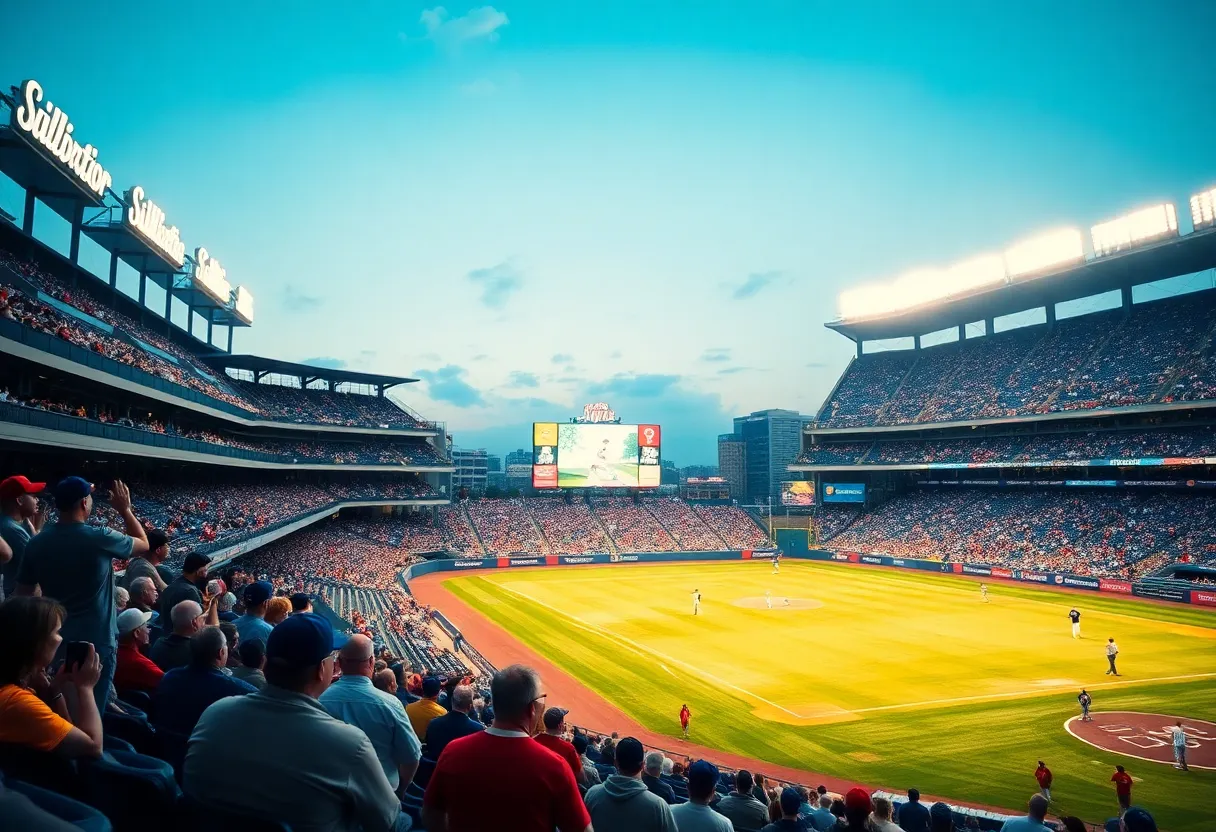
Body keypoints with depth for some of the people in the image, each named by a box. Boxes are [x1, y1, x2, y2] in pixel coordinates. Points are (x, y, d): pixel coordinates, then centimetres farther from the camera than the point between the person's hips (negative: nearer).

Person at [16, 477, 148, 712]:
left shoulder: (36, 543, 0)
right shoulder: (100, 538, -14)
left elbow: (23, 595, 7)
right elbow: (143, 544, 5)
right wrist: (125, 510, 15)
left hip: (55, 640, 5)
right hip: (97, 640, -5)